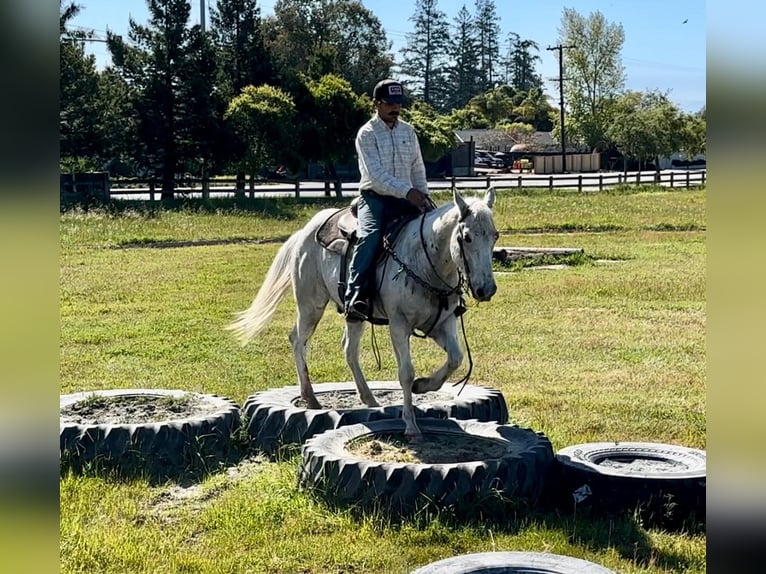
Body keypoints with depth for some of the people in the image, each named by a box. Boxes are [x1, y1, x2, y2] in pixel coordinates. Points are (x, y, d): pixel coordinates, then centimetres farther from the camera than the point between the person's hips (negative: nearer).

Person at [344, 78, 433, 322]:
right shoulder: (366, 134, -4)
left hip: (405, 200, 5)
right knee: (369, 238, -31)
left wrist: (423, 196, -3)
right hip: (375, 198, -5)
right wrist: (408, 191, -25)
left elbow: (418, 168, 15)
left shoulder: (408, 131, 13)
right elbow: (376, 175, -15)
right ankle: (355, 298, -39)